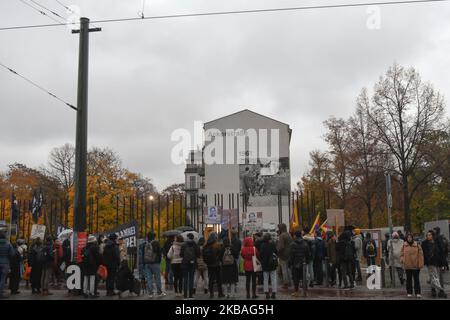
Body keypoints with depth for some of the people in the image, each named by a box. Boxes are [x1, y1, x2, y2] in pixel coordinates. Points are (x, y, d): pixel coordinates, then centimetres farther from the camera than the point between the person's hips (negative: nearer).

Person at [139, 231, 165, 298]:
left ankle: (150, 293, 4)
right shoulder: (156, 243, -6)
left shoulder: (143, 245, 5)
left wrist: (141, 265, 11)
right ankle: (159, 292, 11)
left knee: (148, 279, 5)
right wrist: (159, 262, 8)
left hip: (146, 264, 3)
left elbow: (141, 256, 7)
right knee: (157, 278, 5)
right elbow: (159, 253, -4)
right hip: (155, 263, -3)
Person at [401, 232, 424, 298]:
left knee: (416, 279, 2)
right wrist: (402, 259, -9)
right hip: (407, 265, 2)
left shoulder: (417, 245, -1)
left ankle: (417, 292, 7)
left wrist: (420, 264, -8)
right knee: (408, 279, 9)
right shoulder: (404, 246, 4)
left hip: (415, 265, -2)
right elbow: (402, 254, 10)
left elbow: (420, 255, -2)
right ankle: (409, 292, 16)